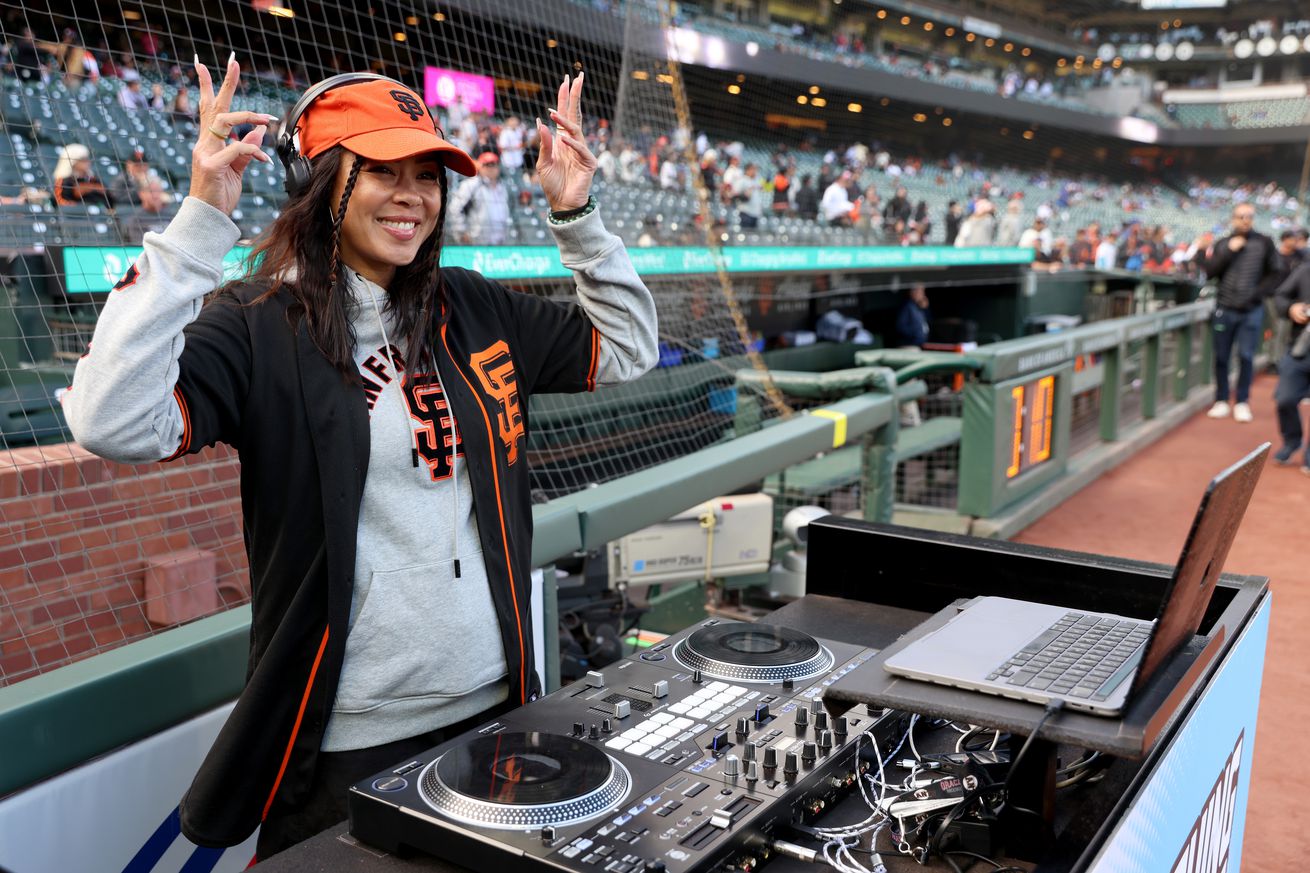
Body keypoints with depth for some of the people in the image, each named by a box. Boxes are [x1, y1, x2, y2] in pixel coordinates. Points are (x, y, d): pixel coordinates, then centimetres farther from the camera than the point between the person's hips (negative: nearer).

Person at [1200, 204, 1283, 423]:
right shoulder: (1223, 244, 6)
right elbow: (1208, 271, -4)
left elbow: (1276, 270, 0)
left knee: (1246, 357, 0)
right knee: (1221, 357, 6)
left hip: (1252, 310, -1)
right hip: (1224, 309, 1)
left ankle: (1242, 402, 11)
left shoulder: (1264, 243, 2)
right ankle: (1221, 401, 17)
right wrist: (1229, 251, -10)